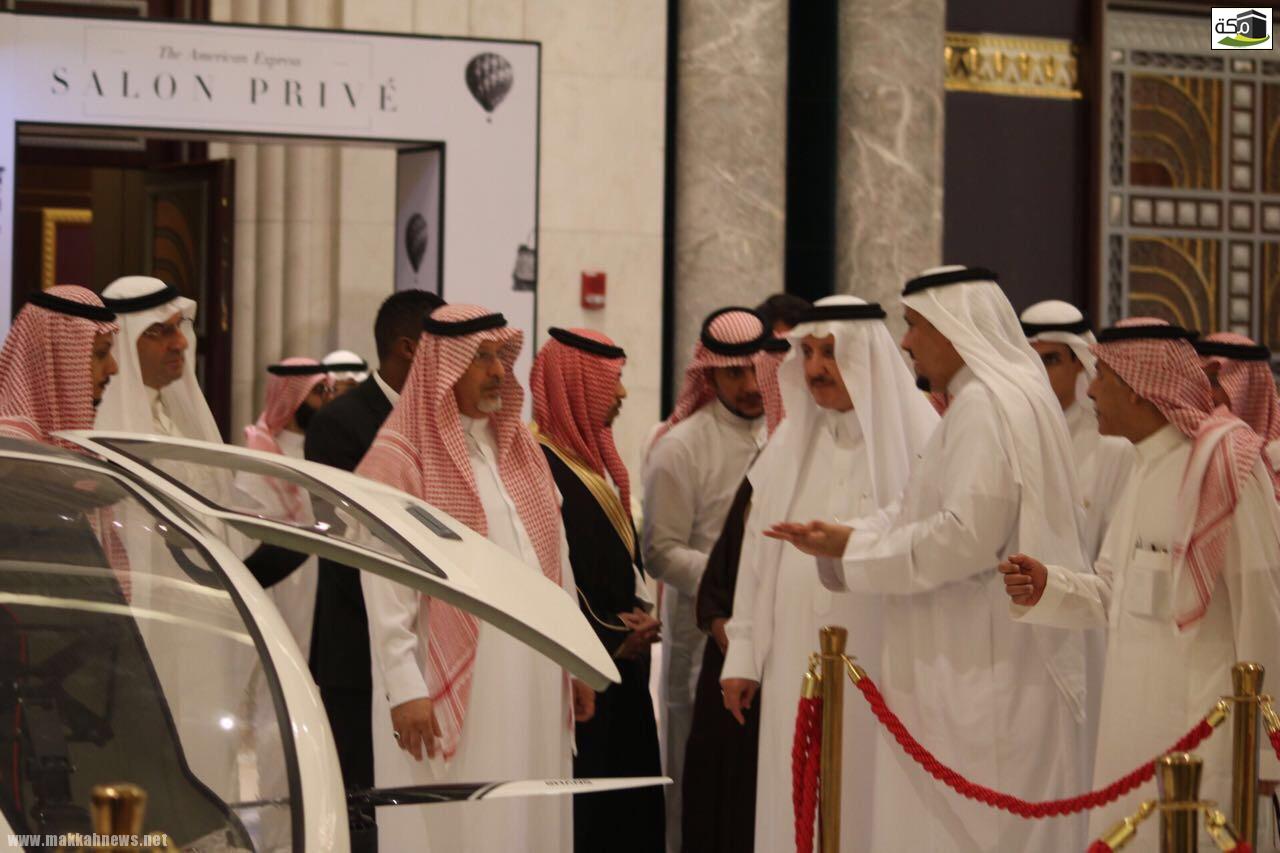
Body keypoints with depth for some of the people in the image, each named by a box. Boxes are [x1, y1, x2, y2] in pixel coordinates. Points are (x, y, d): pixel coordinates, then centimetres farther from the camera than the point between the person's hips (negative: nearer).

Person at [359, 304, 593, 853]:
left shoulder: (520, 448, 15)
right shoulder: (400, 460, -7)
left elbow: (556, 561, 17)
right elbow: (385, 587, -12)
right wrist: (405, 688, -17)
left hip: (534, 680, 6)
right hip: (452, 685, -6)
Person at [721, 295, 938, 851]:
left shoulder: (917, 442, -5)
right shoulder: (790, 444, 11)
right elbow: (758, 556, 13)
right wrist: (743, 655, 10)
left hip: (880, 672, -4)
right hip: (796, 672, 5)